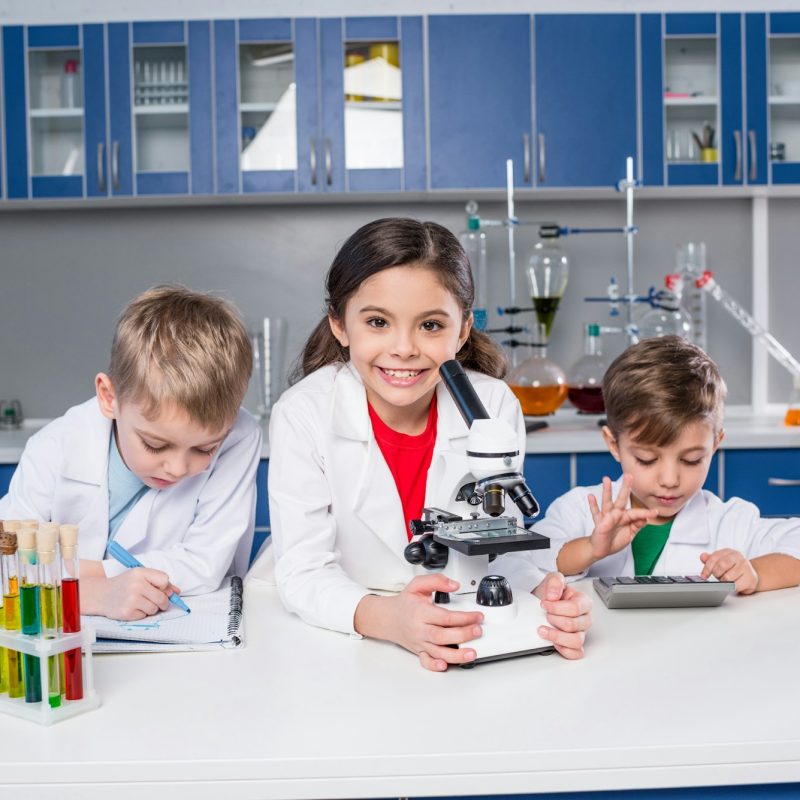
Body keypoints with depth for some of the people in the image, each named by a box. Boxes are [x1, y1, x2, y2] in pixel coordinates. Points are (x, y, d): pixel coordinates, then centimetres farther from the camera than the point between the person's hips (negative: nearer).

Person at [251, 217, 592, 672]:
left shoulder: (495, 408, -11)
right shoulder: (303, 415, -16)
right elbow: (304, 574, -21)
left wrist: (540, 596, -29)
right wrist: (385, 617, -39)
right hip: (318, 635, -2)